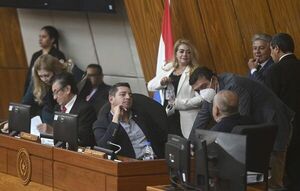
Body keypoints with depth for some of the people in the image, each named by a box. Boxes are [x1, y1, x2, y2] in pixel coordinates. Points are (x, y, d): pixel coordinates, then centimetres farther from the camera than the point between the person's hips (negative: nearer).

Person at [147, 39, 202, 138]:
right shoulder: (168, 69, 14)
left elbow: (200, 98, -13)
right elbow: (150, 86, 12)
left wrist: (178, 103, -15)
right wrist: (161, 82, -8)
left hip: (185, 121, -5)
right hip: (167, 116, 5)